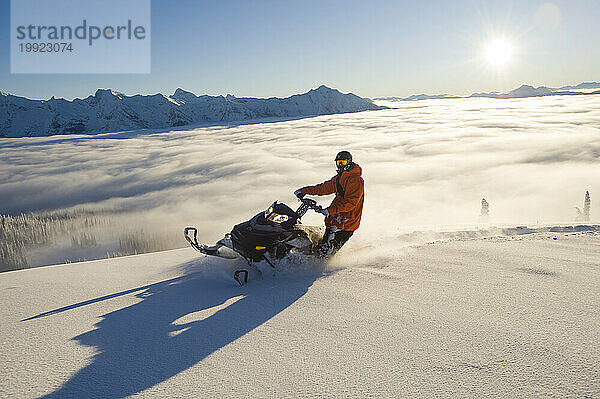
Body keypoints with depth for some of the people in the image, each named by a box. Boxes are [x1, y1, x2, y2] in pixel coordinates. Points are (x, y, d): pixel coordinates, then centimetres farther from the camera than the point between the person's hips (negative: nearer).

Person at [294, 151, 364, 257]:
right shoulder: (339, 178, 16)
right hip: (335, 218, 9)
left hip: (346, 222, -9)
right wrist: (304, 191, 25)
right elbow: (324, 187, 27)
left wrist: (330, 210, -29)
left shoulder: (356, 180, -13)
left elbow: (351, 202, -23)